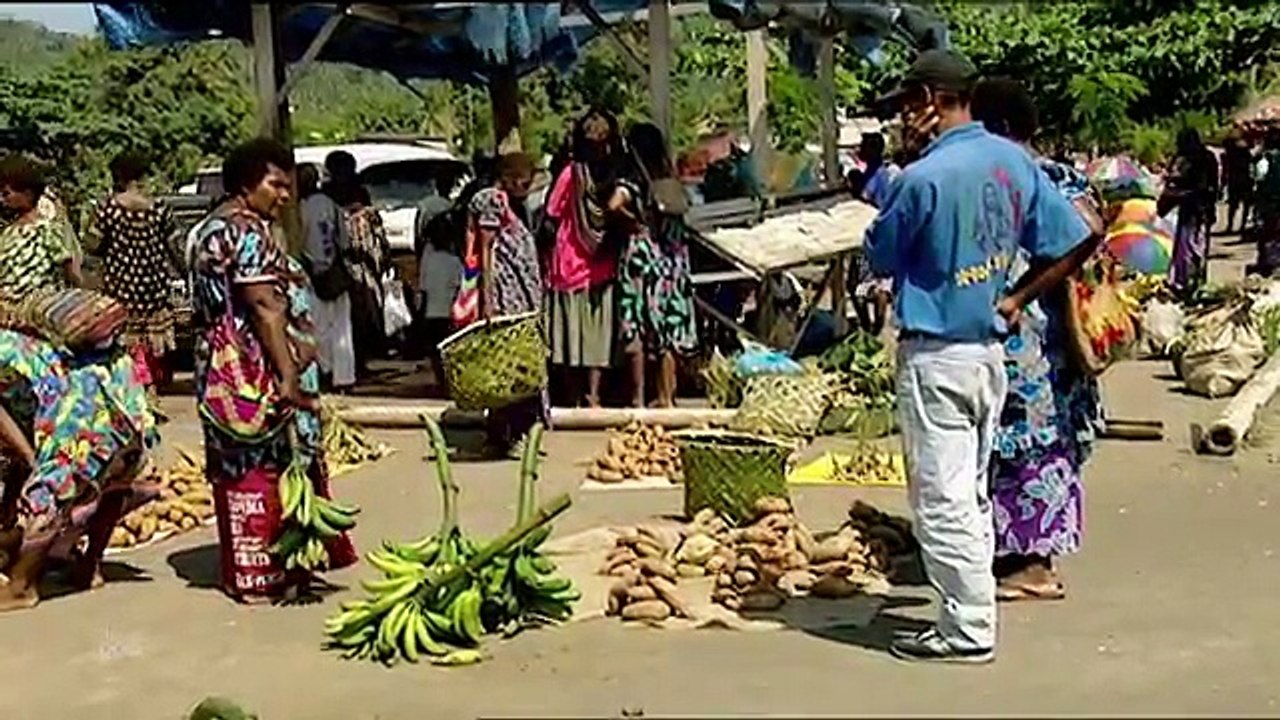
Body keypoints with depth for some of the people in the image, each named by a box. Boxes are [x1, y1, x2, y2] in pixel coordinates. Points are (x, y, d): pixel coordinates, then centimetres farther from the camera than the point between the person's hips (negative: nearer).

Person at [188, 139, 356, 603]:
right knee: (270, 466, -4)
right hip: (257, 370, -10)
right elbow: (265, 307, -21)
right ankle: (268, 574, 2)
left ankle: (244, 569, 20)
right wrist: (289, 374, -24)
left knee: (240, 470, 13)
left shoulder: (213, 229, 18)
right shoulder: (247, 231, -14)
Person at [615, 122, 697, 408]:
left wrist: (634, 221, -12)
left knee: (636, 332, 2)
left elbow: (614, 205, -27)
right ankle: (666, 398, 14)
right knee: (667, 333, 9)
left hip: (641, 258, -5)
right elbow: (679, 226, 11)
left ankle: (638, 398, 3)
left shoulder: (634, 183, -10)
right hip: (670, 261, 5)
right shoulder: (671, 181, 5)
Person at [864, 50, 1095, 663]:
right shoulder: (1015, 162, 4)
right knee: (972, 493, 17)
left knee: (942, 499, 0)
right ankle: (972, 611, 25)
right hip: (990, 349, 8)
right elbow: (1071, 244, 6)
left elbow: (880, 259, -4)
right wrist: (1014, 301, 12)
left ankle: (967, 631, 5)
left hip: (935, 355, -8)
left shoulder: (923, 179, -19)